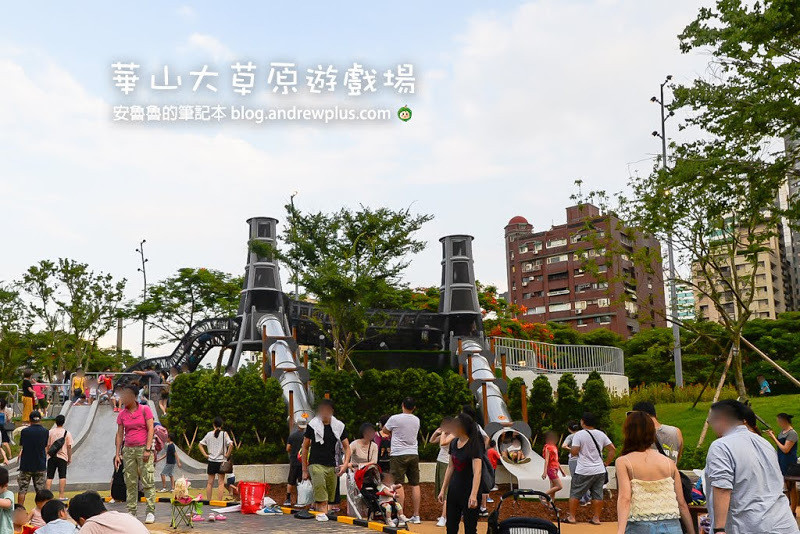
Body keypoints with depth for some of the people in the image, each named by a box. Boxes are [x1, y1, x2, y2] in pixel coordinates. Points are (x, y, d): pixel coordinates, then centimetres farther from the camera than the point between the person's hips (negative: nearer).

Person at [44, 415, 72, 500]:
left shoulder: (50, 432, 2)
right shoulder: (67, 433, -3)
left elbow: (47, 445, 4)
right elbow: (69, 447, -2)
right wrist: (70, 458, 7)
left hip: (52, 457, 2)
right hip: (62, 457, -2)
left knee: (49, 477, 7)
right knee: (62, 477, 2)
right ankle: (61, 496, -1)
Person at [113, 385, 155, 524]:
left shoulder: (145, 410, -2)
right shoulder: (122, 414, 9)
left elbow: (150, 430, -6)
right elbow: (120, 434, 11)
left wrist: (148, 449, -13)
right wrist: (117, 453, 5)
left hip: (143, 448, -4)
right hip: (128, 450, 4)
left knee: (147, 481, -7)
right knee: (130, 482, 5)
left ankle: (151, 512, -4)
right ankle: (131, 511, 11)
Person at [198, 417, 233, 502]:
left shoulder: (209, 434, 4)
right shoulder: (224, 434, -6)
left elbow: (201, 444, 7)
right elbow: (231, 444, -19)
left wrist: (205, 454, 6)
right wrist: (227, 454, -8)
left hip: (211, 461, 3)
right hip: (221, 461, -3)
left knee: (210, 482, 12)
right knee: (221, 482, 1)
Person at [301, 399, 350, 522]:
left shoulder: (338, 426, 7)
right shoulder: (312, 425, 0)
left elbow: (347, 447, 9)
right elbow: (305, 448, 4)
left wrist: (345, 464, -8)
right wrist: (304, 470, 2)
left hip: (331, 466, 4)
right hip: (315, 464, -4)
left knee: (330, 494, 5)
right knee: (319, 487, -27)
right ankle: (323, 512, -30)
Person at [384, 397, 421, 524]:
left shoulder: (394, 419, -8)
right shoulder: (417, 420, 7)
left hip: (398, 455, -5)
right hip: (413, 454, 5)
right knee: (415, 485, 8)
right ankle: (416, 516, 11)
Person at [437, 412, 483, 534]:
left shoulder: (474, 445, -18)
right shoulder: (454, 443, 4)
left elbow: (477, 471, -27)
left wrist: (473, 495, -38)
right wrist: (443, 489, 12)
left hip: (469, 491, -7)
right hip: (454, 489, 7)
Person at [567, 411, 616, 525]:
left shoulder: (579, 435, -11)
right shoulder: (601, 434, 5)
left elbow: (574, 452, -15)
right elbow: (613, 449, 5)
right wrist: (606, 464, 10)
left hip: (583, 472, -4)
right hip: (599, 471, 4)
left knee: (575, 493, 7)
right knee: (597, 495, 10)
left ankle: (571, 517, 9)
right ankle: (596, 518, 12)